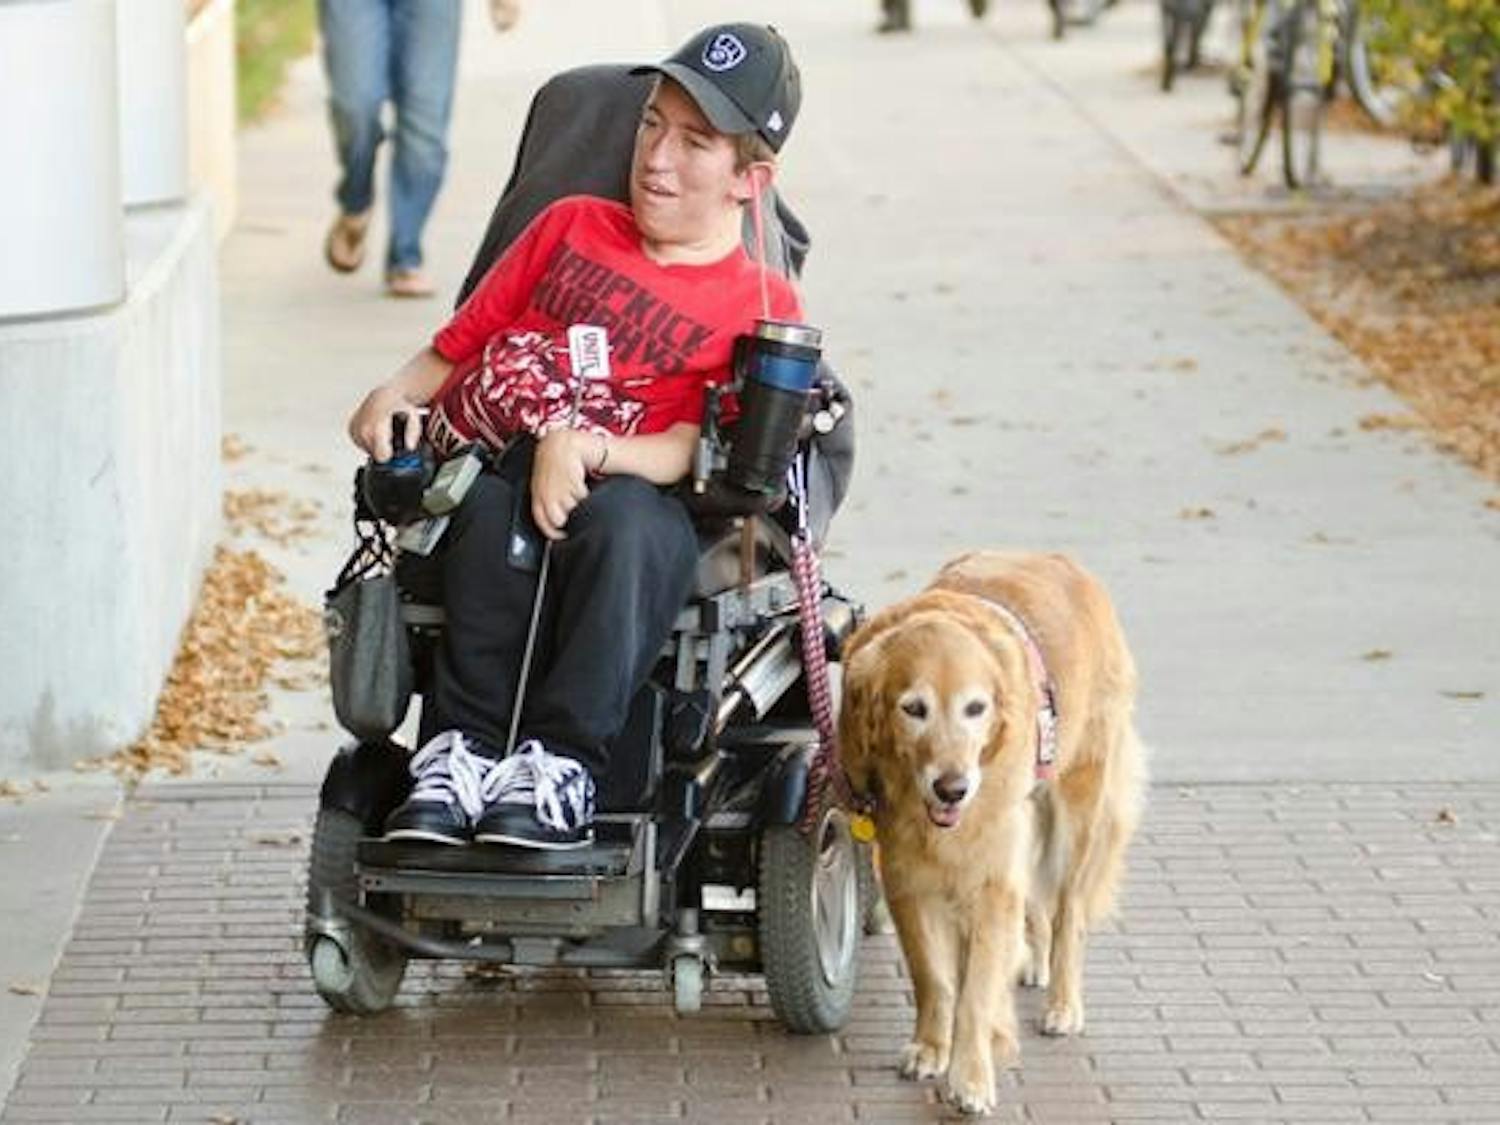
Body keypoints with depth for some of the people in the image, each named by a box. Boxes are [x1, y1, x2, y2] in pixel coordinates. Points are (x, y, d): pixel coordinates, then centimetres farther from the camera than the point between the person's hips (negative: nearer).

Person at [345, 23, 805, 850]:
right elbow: (456, 346, 22)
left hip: (628, 491, -2)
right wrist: (396, 395, 0)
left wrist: (583, 449, -23)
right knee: (490, 509, -35)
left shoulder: (761, 307, 9)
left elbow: (689, 452, -5)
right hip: (492, 468, 2)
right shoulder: (572, 226, 23)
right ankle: (461, 748, -37)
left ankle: (559, 764, -40)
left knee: (623, 522, -39)